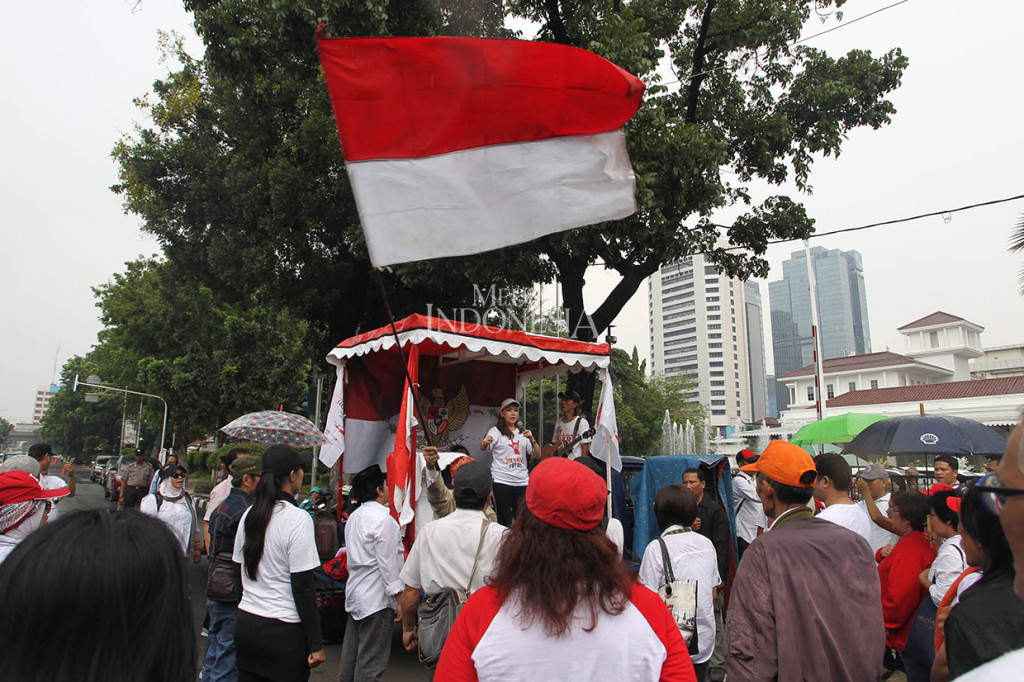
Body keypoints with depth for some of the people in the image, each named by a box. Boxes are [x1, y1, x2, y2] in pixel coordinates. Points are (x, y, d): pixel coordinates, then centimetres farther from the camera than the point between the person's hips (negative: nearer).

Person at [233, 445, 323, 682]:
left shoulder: (248, 515, 4)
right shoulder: (297, 518, -16)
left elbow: (239, 572, 14)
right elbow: (303, 587, -16)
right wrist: (316, 644, -10)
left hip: (245, 624, 7)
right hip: (283, 631, -7)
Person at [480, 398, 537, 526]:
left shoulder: (523, 433, 15)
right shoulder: (496, 431, 2)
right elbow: (482, 447, -15)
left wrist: (532, 439, -8)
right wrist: (485, 443, -38)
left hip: (522, 482, 4)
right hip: (502, 482, -4)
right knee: (504, 520, -2)